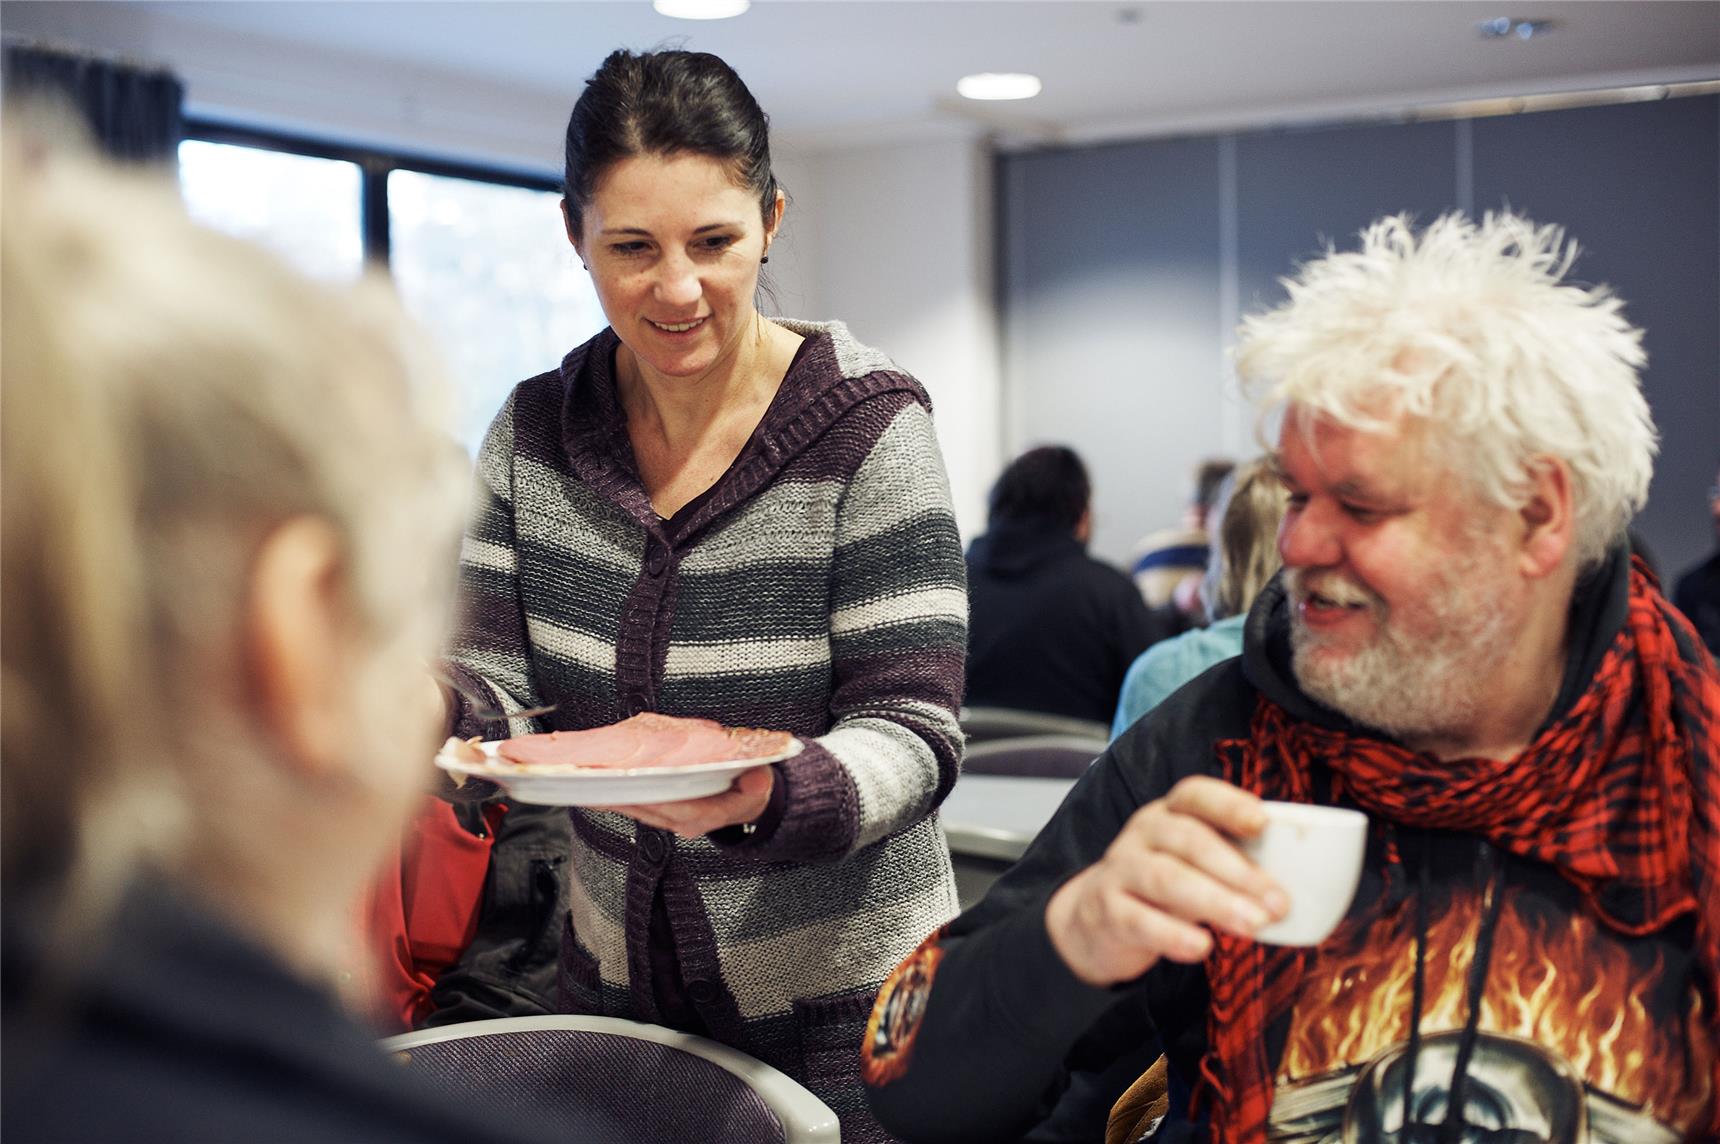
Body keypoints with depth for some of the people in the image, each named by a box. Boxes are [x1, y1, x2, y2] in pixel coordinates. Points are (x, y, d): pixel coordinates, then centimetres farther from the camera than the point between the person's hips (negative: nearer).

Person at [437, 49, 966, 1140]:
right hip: (616, 969, 4)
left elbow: (912, 734, -20)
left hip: (840, 987, -4)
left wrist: (760, 794, -40)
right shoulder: (535, 432, -3)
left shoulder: (868, 424, -15)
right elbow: (492, 685, -6)